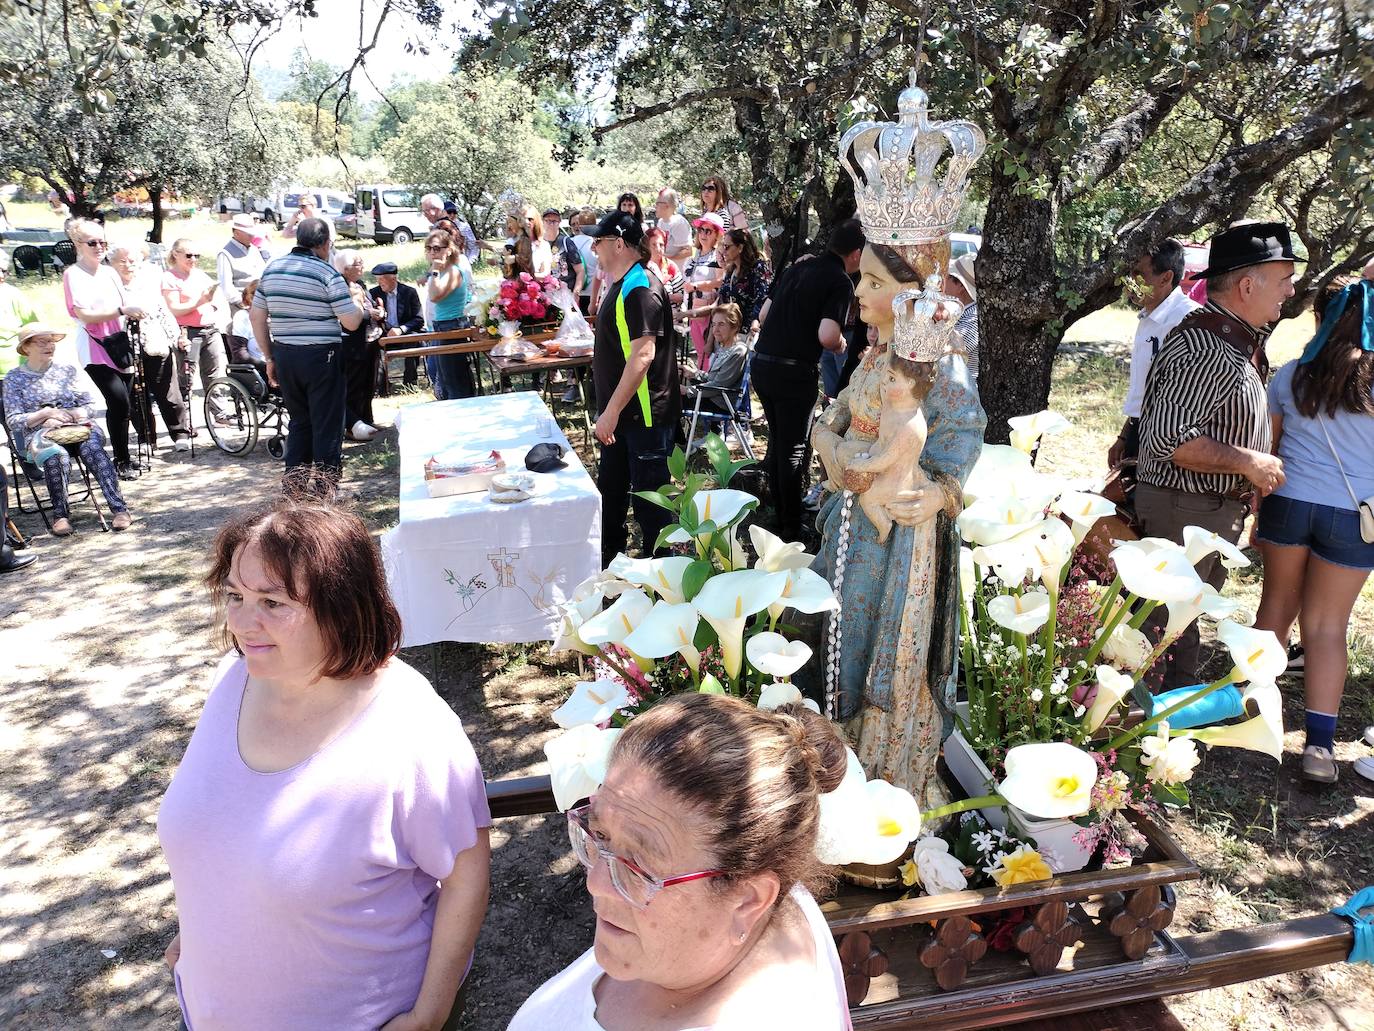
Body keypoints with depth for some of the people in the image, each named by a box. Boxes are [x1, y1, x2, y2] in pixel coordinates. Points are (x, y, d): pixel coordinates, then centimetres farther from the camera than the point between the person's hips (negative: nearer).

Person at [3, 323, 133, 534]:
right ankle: (61, 514, -27)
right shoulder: (14, 378, 12)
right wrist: (46, 414, -10)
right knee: (56, 455, -38)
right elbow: (14, 421, 5)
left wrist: (76, 414, -6)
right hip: (39, 434, -2)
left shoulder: (67, 370, 20)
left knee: (91, 447, -34)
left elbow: (87, 405, 17)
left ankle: (119, 507, -41)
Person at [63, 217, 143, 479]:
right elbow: (84, 314, -17)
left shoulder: (109, 272, 14)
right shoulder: (73, 274, -6)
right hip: (95, 349, -6)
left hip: (119, 344, 6)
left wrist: (134, 314, 6)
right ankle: (121, 461, -5)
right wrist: (122, 311, -26)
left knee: (120, 404, 5)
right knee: (119, 401, -15)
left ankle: (124, 458, 15)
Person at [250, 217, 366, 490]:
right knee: (327, 426, 3)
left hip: (284, 355, 6)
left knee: (298, 422, 18)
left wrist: (270, 358, 16)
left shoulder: (272, 269, 8)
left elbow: (256, 317, 11)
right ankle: (324, 489, 7)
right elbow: (351, 322, -11)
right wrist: (359, 305, 11)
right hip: (320, 356, -6)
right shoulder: (327, 273, -10)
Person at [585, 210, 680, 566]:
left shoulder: (641, 290, -21)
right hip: (621, 415, 10)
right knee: (611, 488, 21)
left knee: (648, 497, 2)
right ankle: (608, 555, 38)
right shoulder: (622, 285, 12)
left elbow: (643, 355, -28)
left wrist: (611, 412, -27)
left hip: (646, 416, -10)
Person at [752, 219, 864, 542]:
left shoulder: (798, 267, 13)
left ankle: (778, 513, 30)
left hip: (762, 363, 7)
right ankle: (790, 528, 12)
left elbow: (765, 312, 19)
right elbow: (827, 336, -21)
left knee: (777, 441, 20)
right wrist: (841, 344, -1)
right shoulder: (840, 282, -10)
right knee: (794, 449, 5)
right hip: (795, 372, -7)